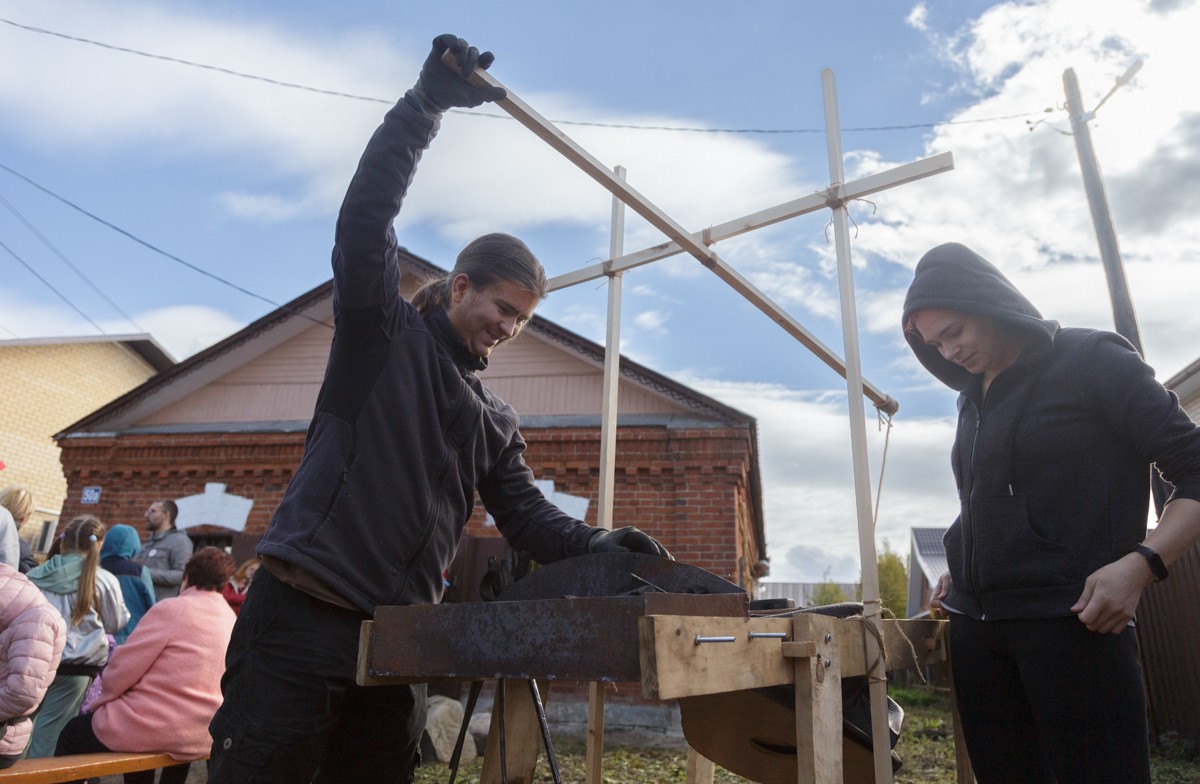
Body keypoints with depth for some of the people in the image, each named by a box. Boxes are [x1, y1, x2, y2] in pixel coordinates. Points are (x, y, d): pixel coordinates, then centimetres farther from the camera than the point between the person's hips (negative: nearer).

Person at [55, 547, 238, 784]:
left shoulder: (171, 609, -14)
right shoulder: (231, 620, 5)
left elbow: (124, 666, -11)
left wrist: (101, 700, 8)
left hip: (157, 728, -6)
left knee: (72, 733, 17)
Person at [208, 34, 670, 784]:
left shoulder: (496, 422, 16)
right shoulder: (382, 333, 2)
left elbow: (529, 517, 11)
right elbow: (364, 219, -13)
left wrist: (599, 543, -7)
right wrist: (427, 103, -18)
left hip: (397, 635, 6)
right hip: (301, 614, -5)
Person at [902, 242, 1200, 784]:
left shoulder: (1091, 361, -2)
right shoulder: (973, 400, 16)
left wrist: (1140, 564, -19)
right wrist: (959, 576, 12)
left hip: (1072, 622, -6)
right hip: (973, 628, 6)